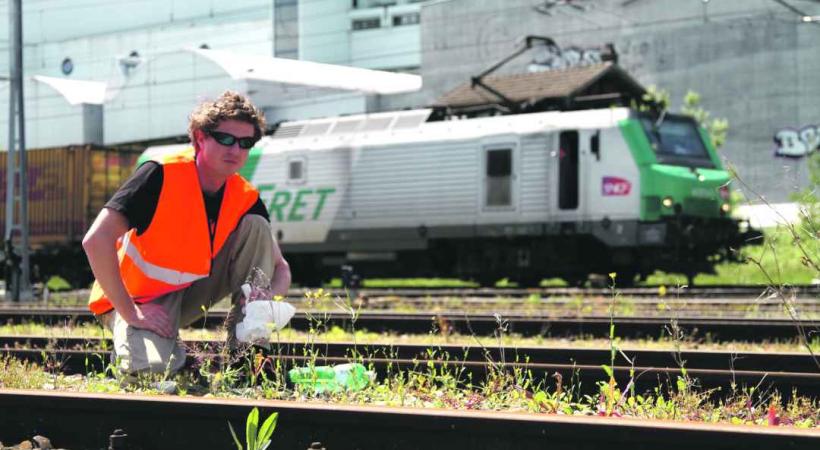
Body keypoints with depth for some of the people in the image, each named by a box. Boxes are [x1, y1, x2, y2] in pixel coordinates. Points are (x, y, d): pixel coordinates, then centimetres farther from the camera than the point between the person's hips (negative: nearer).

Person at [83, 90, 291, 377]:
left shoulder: (246, 199, -7)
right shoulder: (162, 175, -24)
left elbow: (279, 266, 2)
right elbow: (96, 240, -31)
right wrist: (131, 314, -30)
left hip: (190, 293, 6)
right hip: (135, 299, -5)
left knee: (256, 227, -12)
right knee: (154, 367, -36)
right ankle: (131, 346, 3)